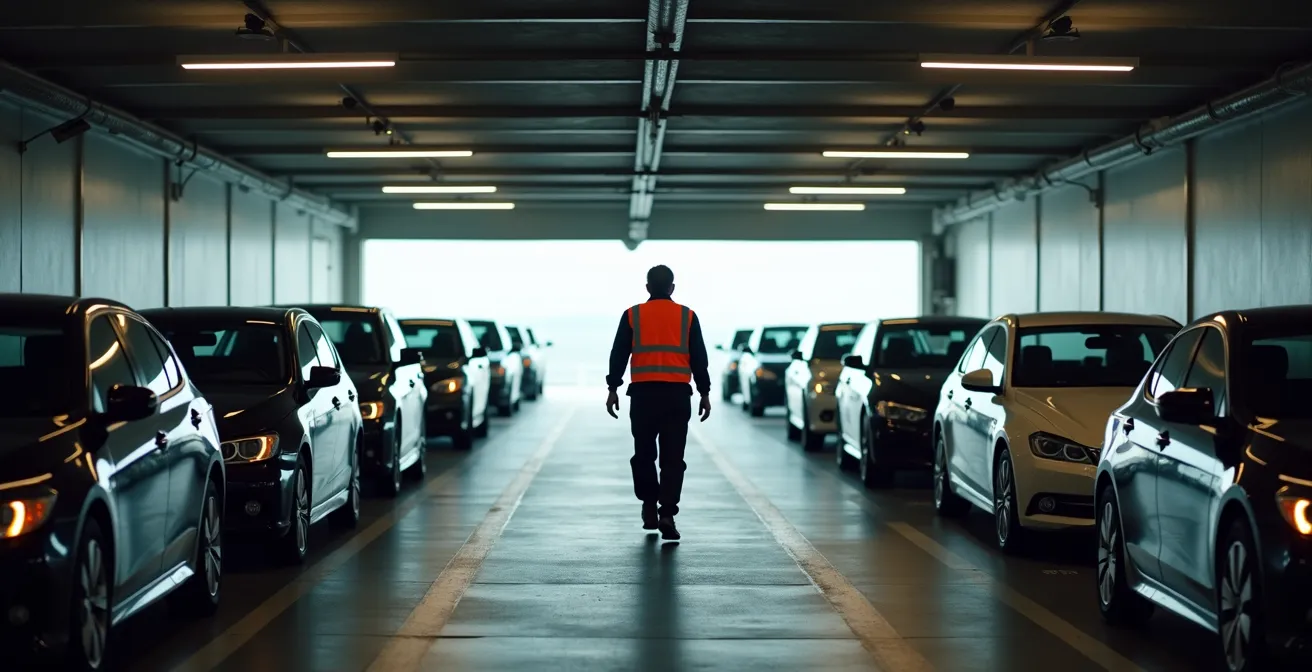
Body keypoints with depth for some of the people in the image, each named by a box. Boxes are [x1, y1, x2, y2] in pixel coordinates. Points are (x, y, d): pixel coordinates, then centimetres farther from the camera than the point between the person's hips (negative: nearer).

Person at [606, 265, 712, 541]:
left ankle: (649, 507, 15)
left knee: (643, 453, 15)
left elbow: (618, 355, 3)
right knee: (672, 458, 0)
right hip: (677, 393, 0)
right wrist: (704, 393, 10)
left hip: (643, 393, 0)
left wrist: (613, 389, 8)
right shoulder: (687, 316, 6)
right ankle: (667, 514, -11)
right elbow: (699, 358, 5)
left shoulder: (632, 316, 5)